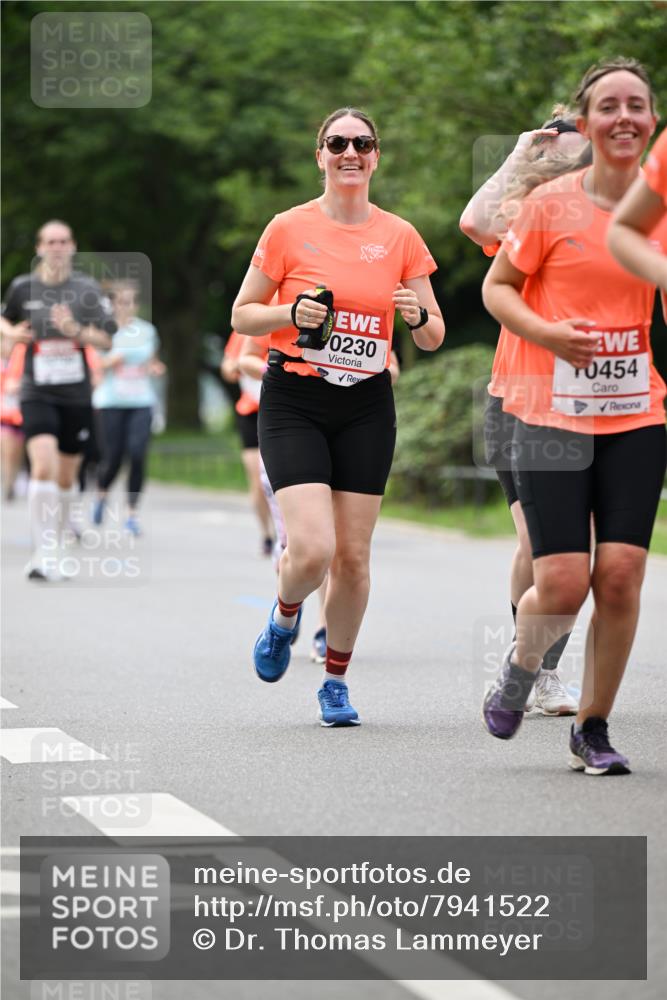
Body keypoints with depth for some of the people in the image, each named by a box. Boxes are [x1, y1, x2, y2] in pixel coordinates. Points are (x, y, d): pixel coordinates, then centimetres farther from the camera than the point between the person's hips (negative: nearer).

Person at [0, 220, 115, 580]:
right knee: (43, 466, -21)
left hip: (76, 395, 2)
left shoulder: (87, 289, 1)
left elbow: (106, 338, 0)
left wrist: (75, 330, -18)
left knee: (65, 478, 10)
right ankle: (43, 554, -20)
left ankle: (53, 549, 30)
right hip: (36, 393, -2)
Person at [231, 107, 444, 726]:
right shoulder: (289, 229, -2)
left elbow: (432, 338, 8)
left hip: (366, 407, 2)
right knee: (312, 549, -16)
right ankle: (284, 616, 19)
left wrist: (419, 317, -15)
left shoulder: (400, 237, 4)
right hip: (294, 402, -2)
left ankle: (336, 679, 21)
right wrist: (293, 312, -15)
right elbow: (241, 315, 4)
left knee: (353, 555, 2)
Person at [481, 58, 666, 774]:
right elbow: (496, 288, 3)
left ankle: (593, 727, 11)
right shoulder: (551, 203, -4)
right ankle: (521, 665, 25)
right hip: (552, 414, -3)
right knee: (563, 583, -9)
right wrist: (547, 332, -14)